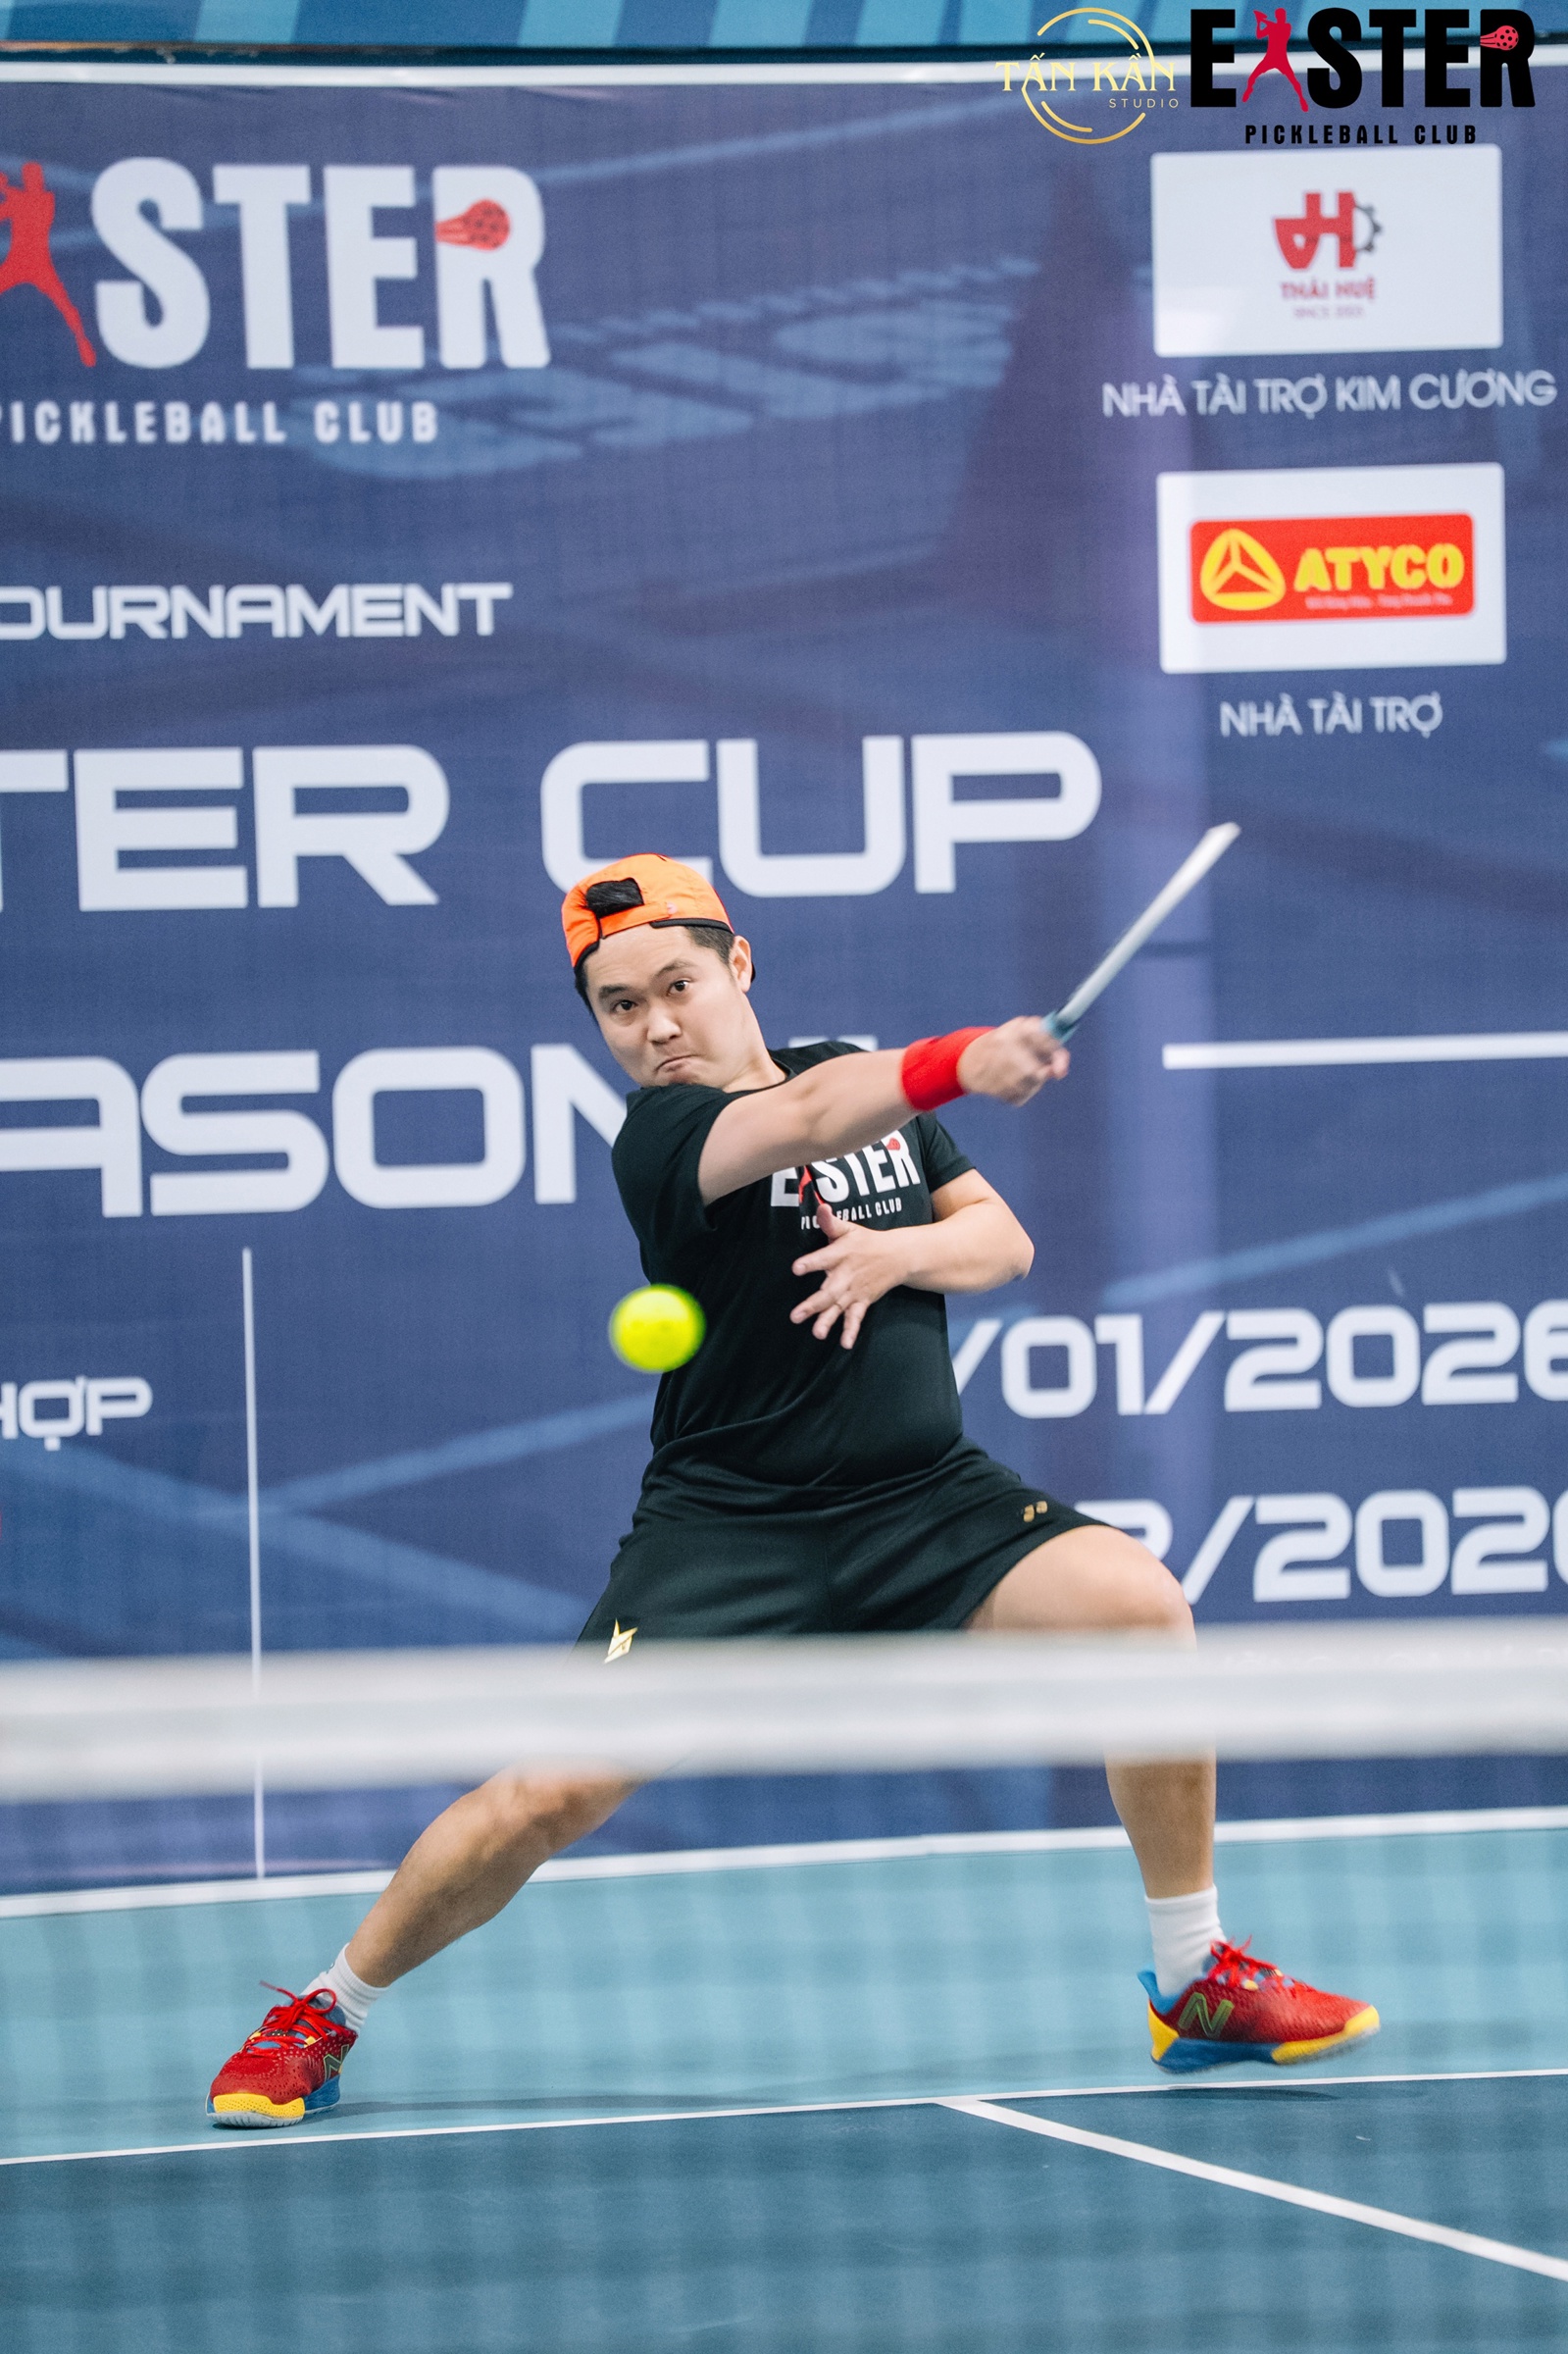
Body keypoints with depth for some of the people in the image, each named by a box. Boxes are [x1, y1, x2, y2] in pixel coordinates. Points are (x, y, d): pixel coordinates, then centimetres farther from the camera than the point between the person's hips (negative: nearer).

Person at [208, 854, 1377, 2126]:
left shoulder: (865, 1074, 9)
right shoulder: (662, 1136, -13)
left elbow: (1002, 1237, 9)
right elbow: (811, 1116, -34)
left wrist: (901, 1252, -13)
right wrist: (960, 1062, -52)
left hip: (929, 1497, 4)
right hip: (731, 1522, -4)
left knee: (1140, 1603, -20)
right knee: (553, 1793, -15)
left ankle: (1198, 1984, -5)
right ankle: (327, 2012, 11)